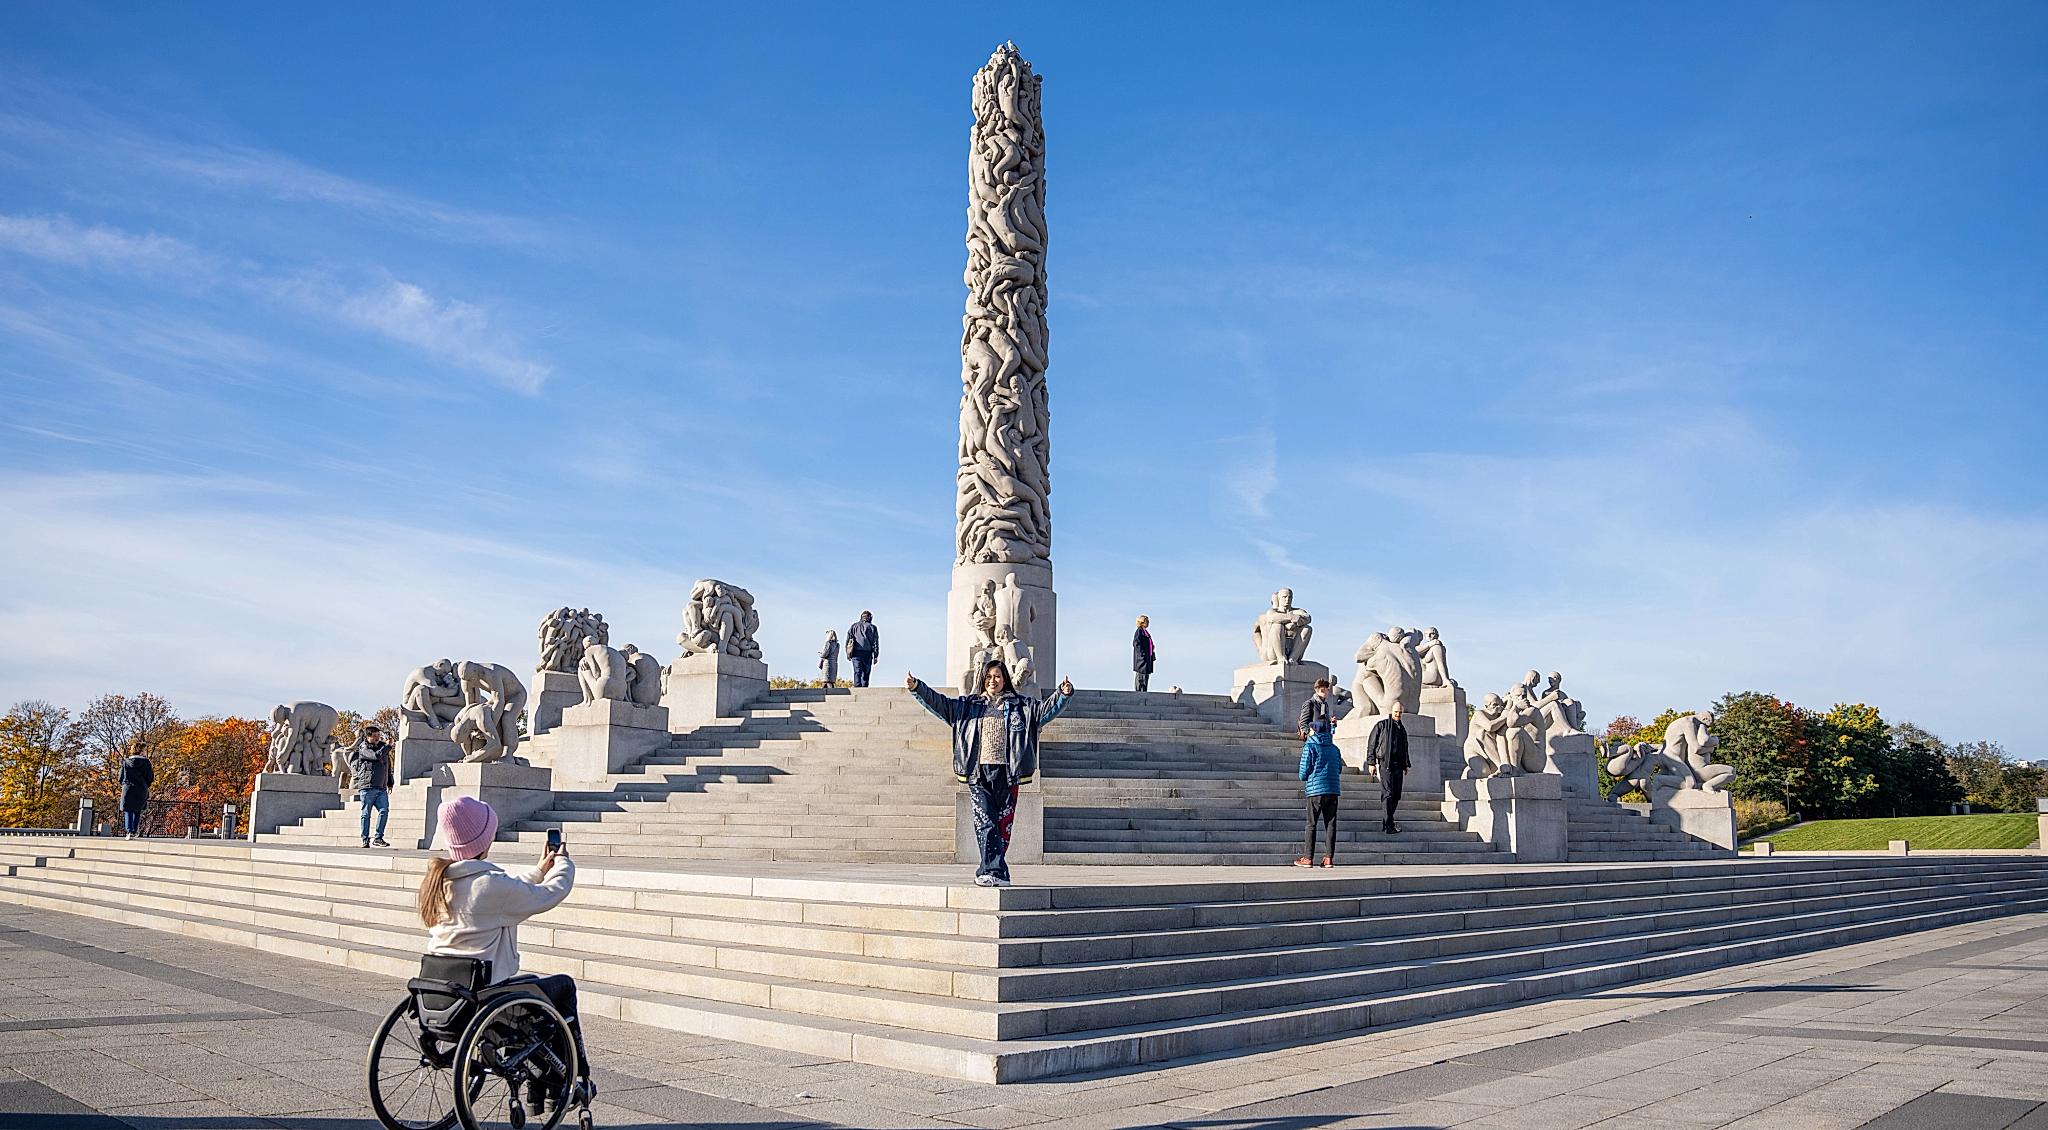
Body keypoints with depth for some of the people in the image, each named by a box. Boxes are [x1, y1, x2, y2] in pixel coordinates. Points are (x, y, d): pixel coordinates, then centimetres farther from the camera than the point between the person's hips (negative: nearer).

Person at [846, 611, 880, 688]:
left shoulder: (855, 626, 13)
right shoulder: (872, 627, 10)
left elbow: (848, 638, 8)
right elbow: (876, 642, 4)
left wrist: (848, 653, 9)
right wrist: (876, 656, 4)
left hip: (856, 652, 0)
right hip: (867, 653, 0)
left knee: (857, 672, -6)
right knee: (866, 673, 6)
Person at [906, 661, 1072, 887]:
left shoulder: (1021, 705, 12)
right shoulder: (969, 705, 16)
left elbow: (1046, 709, 2)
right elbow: (939, 703, 11)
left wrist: (1063, 695, -17)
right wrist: (916, 687, -1)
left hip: (1006, 772, 0)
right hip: (978, 772, 0)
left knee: (1003, 822, 0)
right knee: (985, 821, -10)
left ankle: (989, 872, 10)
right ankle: (997, 872, -14)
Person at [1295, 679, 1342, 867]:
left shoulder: (1310, 747, -5)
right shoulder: (1334, 748, 7)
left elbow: (1304, 770, -4)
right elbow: (1339, 769, 10)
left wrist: (1304, 778, 13)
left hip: (1316, 789, -4)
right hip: (1333, 789, 4)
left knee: (1311, 824, -1)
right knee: (1331, 823, 5)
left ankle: (1308, 858, -2)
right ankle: (1329, 858, 4)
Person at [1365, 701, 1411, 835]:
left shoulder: (1402, 729, 20)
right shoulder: (1381, 725, 2)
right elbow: (1371, 744, -1)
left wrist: (1406, 765, 23)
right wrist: (1371, 762, -7)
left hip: (1398, 765, 7)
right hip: (1385, 764, -7)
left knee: (1396, 795, 5)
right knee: (1388, 794, -13)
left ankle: (1388, 822, 15)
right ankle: (1389, 825, -16)